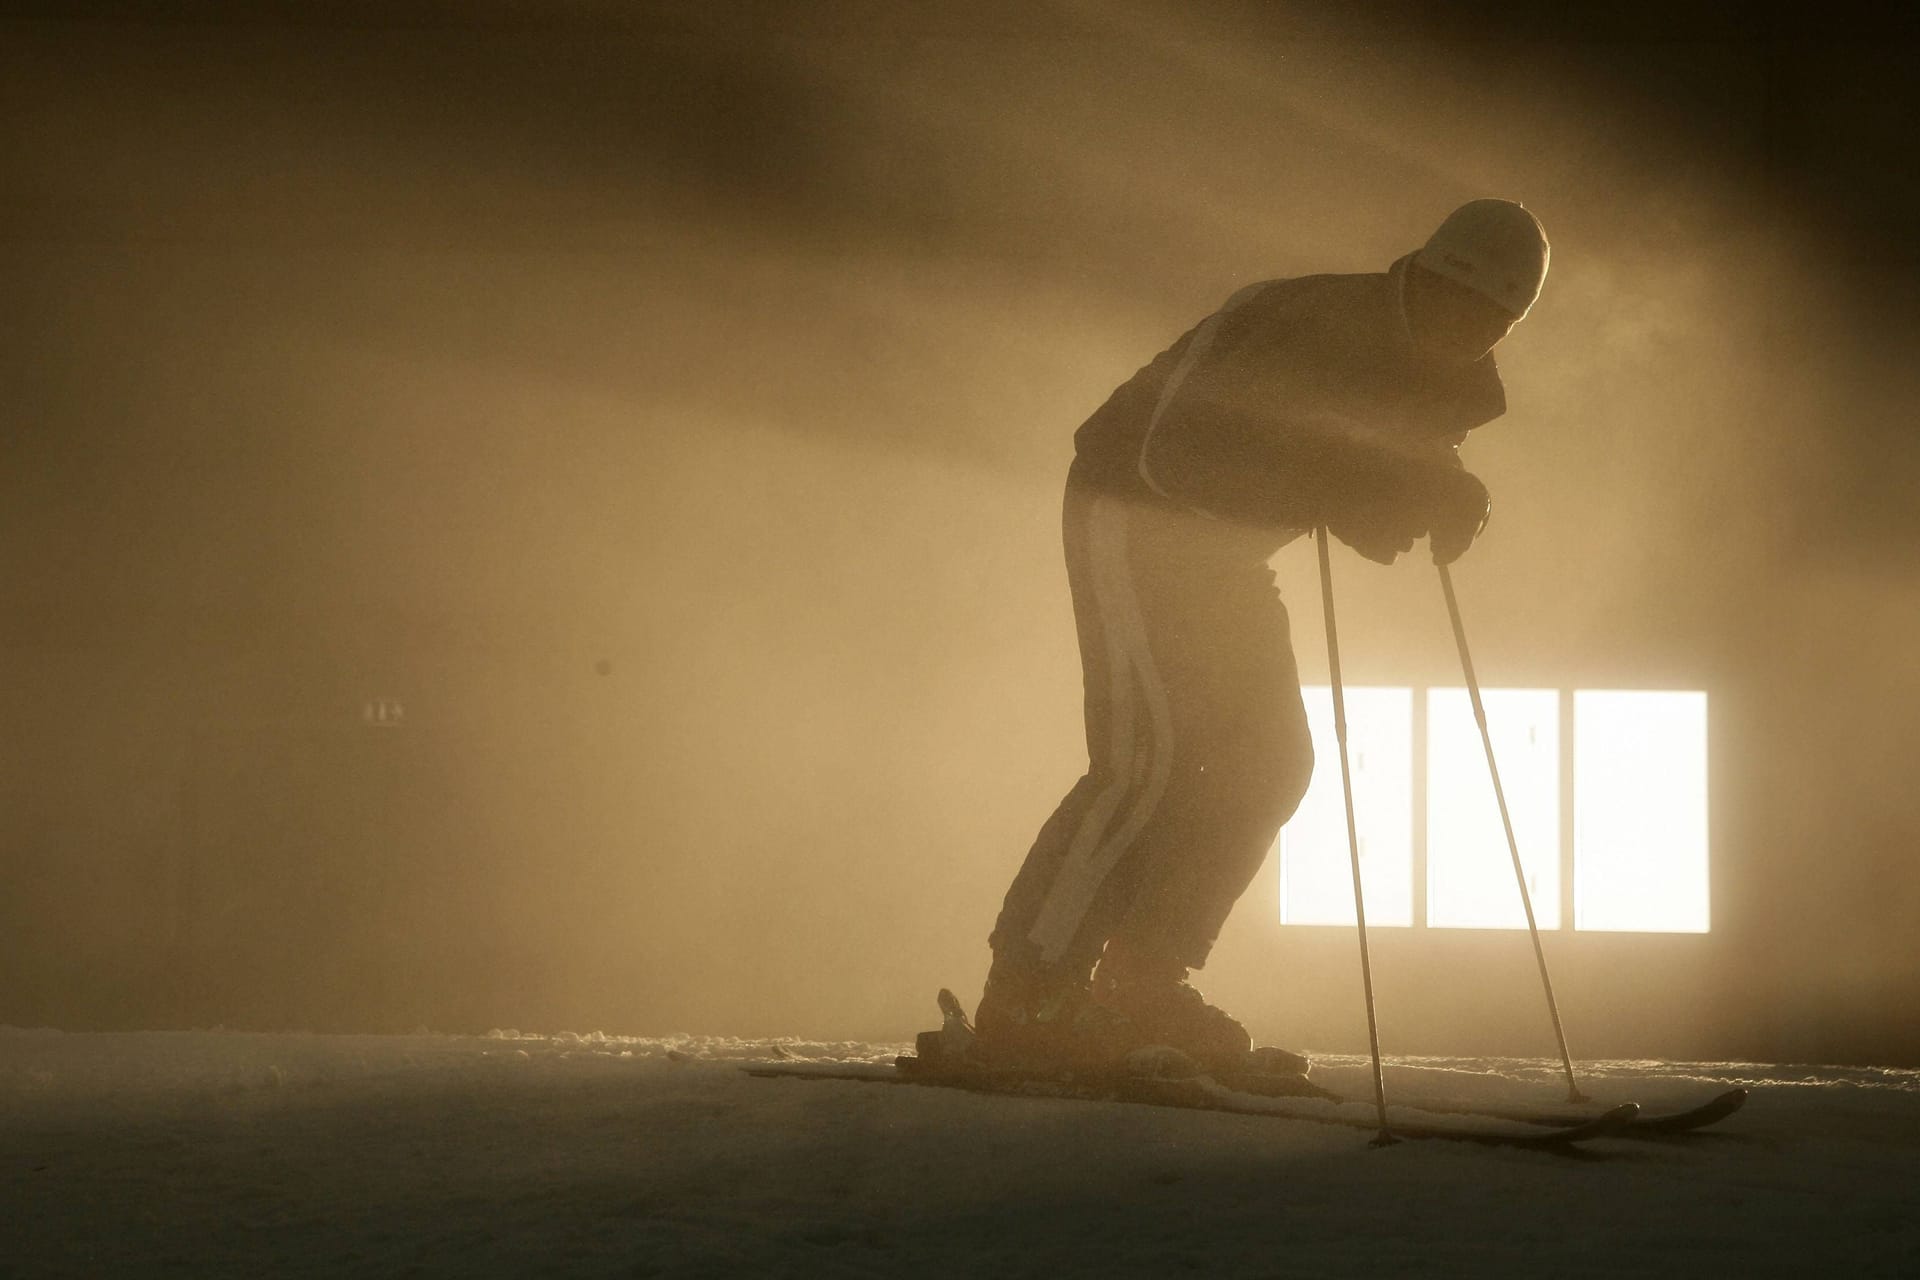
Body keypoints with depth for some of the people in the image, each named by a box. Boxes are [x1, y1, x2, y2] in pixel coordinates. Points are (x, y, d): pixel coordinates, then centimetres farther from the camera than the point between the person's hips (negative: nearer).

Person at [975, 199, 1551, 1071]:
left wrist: (1444, 497, -13)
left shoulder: (1422, 375, -1)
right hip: (1133, 515, -9)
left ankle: (1143, 982, 7)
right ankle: (1024, 998, -17)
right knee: (1150, 759, -19)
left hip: (1220, 547, 9)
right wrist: (1328, 486, -38)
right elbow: (1176, 451, -34)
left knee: (1267, 761, 2)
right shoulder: (1307, 324, -27)